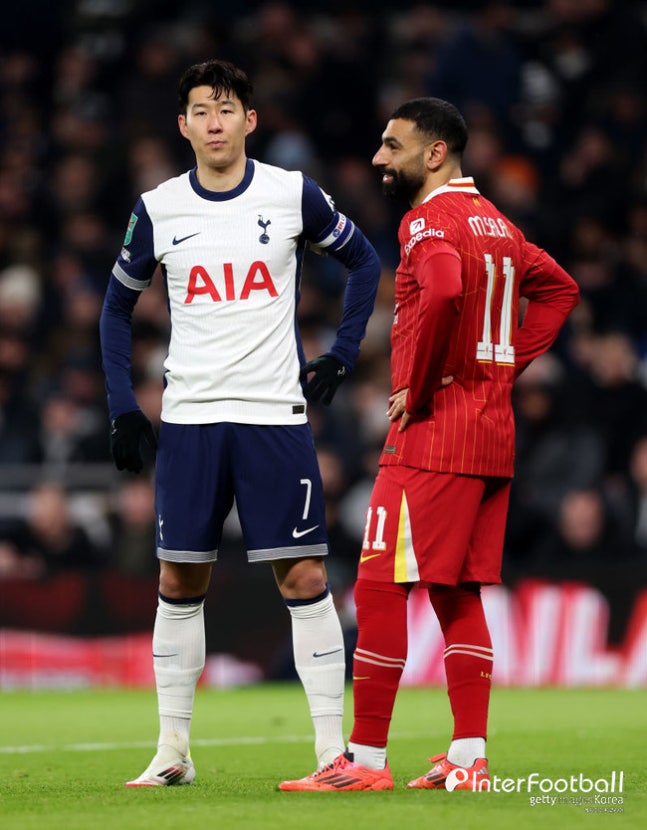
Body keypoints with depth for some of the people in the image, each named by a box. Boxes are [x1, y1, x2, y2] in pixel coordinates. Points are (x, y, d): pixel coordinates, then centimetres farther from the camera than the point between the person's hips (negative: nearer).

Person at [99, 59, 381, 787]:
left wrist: (341, 355, 5)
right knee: (179, 582, 4)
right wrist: (123, 409, 7)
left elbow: (363, 261, 14)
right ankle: (173, 749, 11)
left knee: (303, 576, -6)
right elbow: (117, 307, 15)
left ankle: (332, 745, -1)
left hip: (276, 413, -2)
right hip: (188, 418, 2)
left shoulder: (292, 195, -1)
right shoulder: (157, 209, 3)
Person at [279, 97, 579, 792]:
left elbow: (444, 292, -32)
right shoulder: (493, 221, 17)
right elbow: (559, 287, 28)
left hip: (432, 433, -9)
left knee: (379, 589, -5)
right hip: (492, 434, 9)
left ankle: (365, 759, -5)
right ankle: (468, 760, 9)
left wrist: (416, 388, -19)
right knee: (458, 595, 11)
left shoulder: (429, 221, -12)